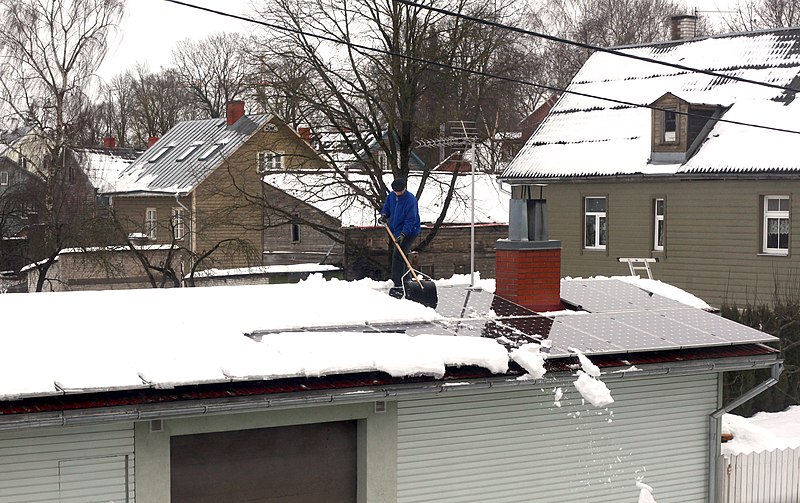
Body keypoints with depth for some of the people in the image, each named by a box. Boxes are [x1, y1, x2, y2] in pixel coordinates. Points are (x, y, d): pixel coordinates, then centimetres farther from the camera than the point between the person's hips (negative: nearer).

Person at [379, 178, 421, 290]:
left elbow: (410, 220, -24)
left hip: (408, 232, -8)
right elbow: (386, 207, 19)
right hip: (396, 231, 8)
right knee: (401, 257, 18)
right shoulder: (391, 196, 1)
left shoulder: (410, 200, -22)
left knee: (397, 257, -17)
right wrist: (384, 215, -4)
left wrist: (403, 234, -32)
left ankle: (398, 284, -17)